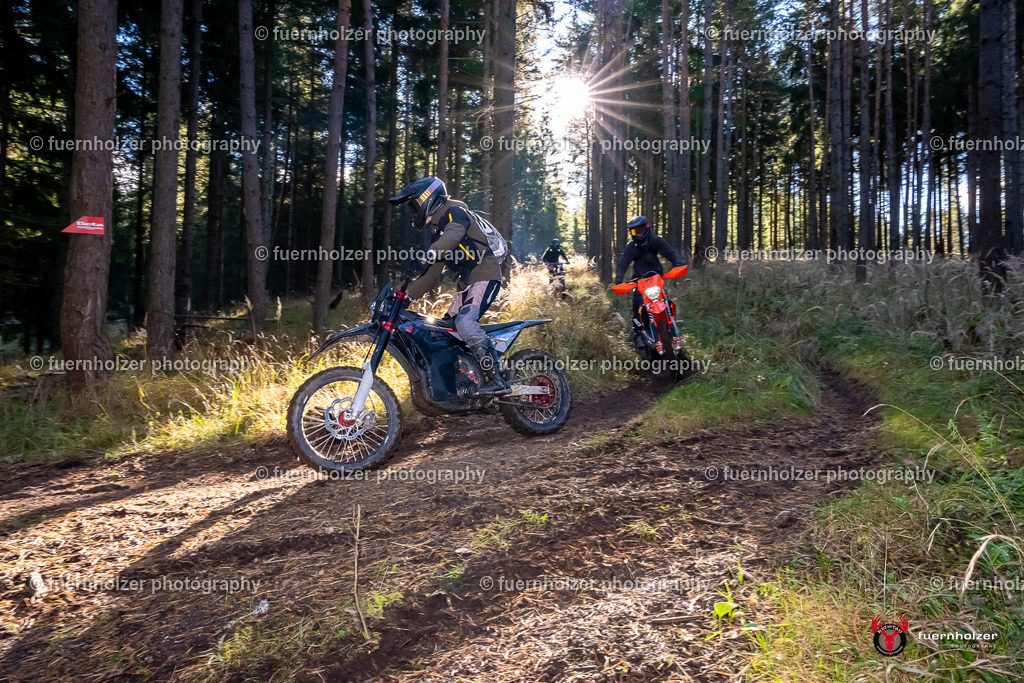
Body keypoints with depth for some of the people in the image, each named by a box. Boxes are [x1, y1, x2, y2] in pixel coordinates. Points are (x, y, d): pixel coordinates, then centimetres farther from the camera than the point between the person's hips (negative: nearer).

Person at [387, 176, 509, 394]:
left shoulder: (454, 211, -5)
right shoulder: (436, 229, 22)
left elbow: (453, 234, -31)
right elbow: (433, 275, 24)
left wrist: (429, 255, -45)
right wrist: (409, 295, 17)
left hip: (485, 276, -10)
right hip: (468, 283, 10)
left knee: (465, 322, -27)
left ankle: (497, 379, -28)